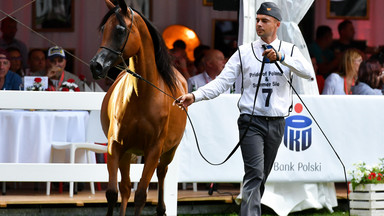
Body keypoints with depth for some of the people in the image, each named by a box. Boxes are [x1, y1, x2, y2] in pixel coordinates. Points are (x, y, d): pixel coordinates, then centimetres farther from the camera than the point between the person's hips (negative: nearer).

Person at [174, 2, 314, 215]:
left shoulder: (289, 50, 5)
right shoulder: (244, 52, 3)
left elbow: (309, 73, -12)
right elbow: (222, 82, -2)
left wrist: (281, 57, -24)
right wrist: (194, 96, -17)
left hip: (276, 123, 2)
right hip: (251, 122, -2)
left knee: (262, 176, 12)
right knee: (254, 173, -16)